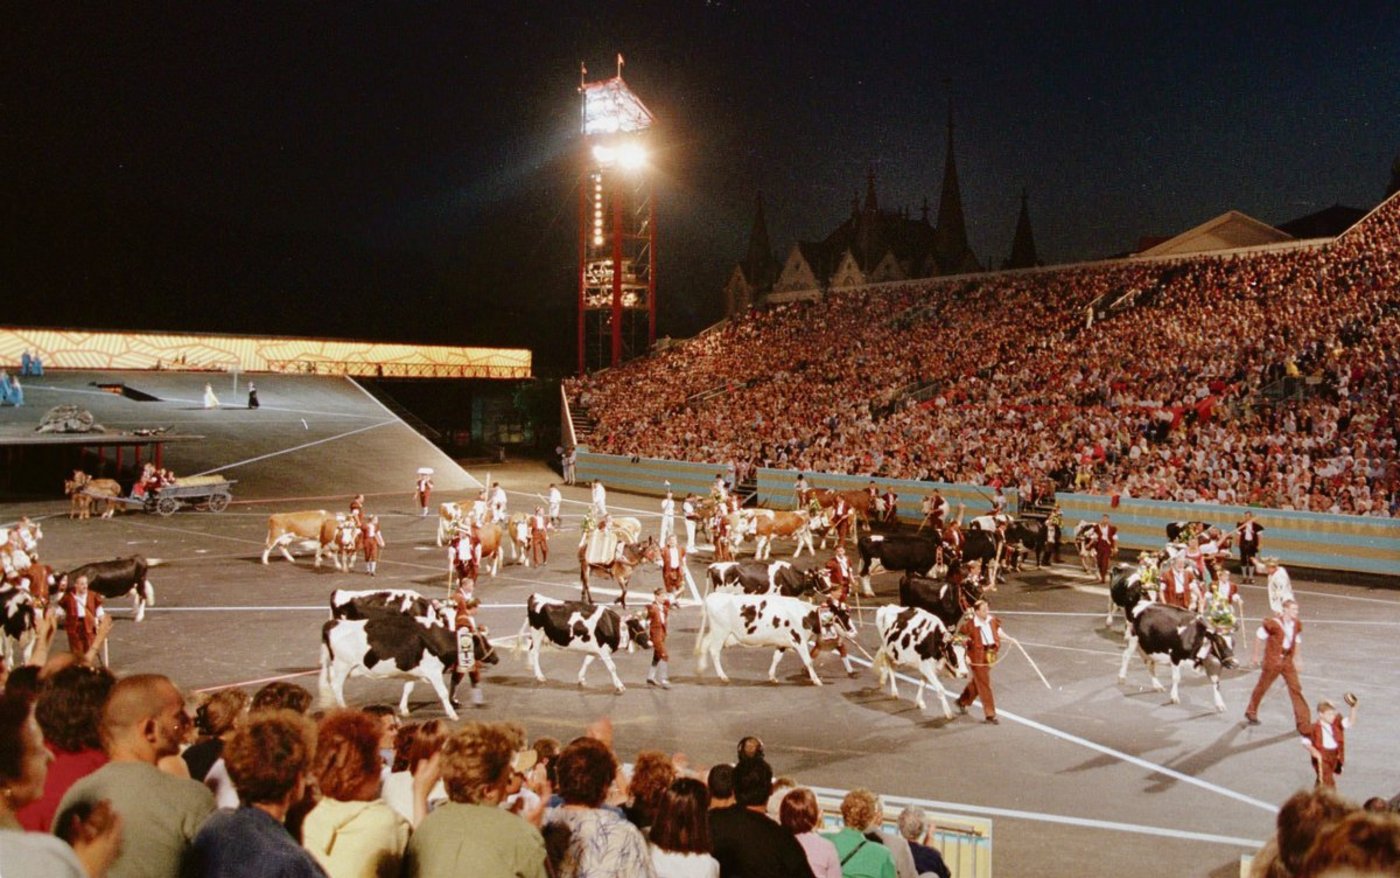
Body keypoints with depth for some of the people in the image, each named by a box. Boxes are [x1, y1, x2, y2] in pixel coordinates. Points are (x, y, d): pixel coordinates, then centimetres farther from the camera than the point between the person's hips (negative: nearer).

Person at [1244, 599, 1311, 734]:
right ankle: (1251, 713, 33)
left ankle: (1303, 724, 0)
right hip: (1273, 660, -4)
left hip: (1288, 661, 5)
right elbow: (1259, 637, -7)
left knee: (1296, 689, -3)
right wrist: (1255, 655, 0)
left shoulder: (1297, 625, -1)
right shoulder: (1274, 623, -19)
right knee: (1262, 687, 11)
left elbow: (1297, 641, 15)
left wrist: (1295, 659, 14)